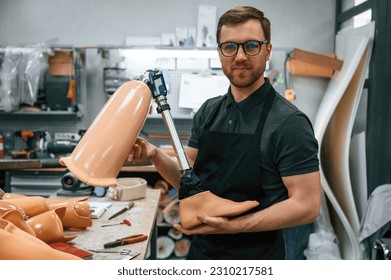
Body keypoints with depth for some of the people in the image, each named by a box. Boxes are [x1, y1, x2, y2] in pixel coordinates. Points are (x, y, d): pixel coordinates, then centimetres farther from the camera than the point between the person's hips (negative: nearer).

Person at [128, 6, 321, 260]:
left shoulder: (290, 122, -17)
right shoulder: (208, 112, 2)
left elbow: (307, 205, -18)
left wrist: (233, 225, -26)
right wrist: (155, 155, -12)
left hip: (256, 254, -5)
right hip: (201, 248, 6)